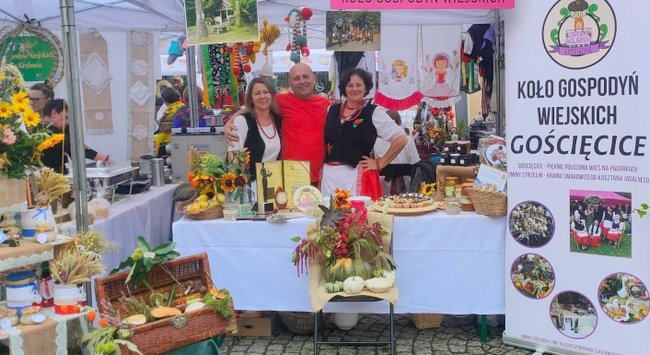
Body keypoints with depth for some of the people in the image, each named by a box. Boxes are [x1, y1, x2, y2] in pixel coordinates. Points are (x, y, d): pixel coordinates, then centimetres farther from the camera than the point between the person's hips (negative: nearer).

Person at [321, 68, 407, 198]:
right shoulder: (332, 110, 11)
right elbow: (324, 141, 21)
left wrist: (380, 164, -4)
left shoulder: (373, 112, -3)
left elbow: (400, 139, -6)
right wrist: (321, 171, 9)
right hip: (329, 175, 4)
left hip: (356, 176, -4)